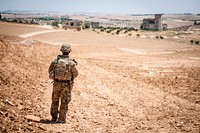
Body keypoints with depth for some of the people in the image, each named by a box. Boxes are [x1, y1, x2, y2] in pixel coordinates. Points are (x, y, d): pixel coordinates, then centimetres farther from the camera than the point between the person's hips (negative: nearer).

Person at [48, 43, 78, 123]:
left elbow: (50, 71, 7)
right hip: (66, 85, -3)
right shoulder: (71, 62, -14)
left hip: (56, 83, 3)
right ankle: (61, 119, 9)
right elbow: (76, 74, -3)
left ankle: (54, 117, 24)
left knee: (55, 101, 19)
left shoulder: (55, 60, -5)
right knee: (64, 102, 8)